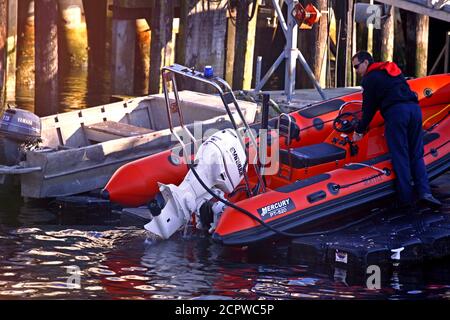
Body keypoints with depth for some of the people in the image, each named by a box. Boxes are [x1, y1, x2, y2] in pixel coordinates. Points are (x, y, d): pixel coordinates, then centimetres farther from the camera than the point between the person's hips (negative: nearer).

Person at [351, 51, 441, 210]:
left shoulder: (370, 79, 7)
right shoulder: (392, 70, 28)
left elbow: (369, 108, 7)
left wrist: (359, 131, 16)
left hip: (395, 112, -6)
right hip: (414, 108, 6)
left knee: (400, 157, -2)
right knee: (416, 155, 9)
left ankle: (406, 199, -4)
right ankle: (425, 192, -6)